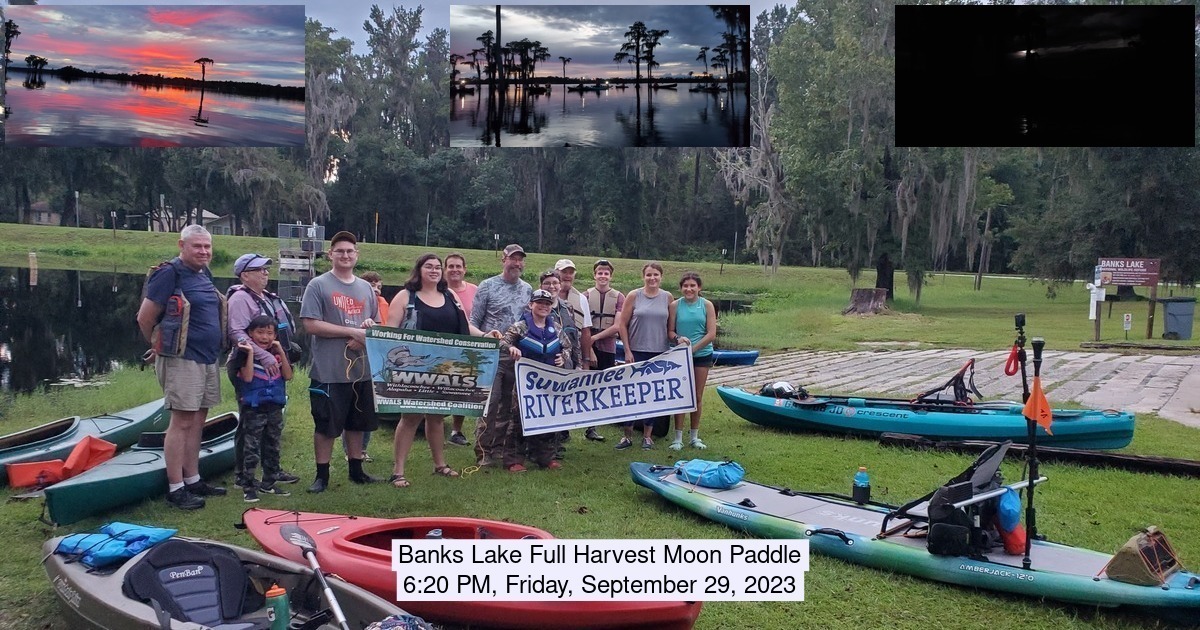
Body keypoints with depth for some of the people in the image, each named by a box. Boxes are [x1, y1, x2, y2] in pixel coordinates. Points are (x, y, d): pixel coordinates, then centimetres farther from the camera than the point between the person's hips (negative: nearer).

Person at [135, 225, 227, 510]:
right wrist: (161, 346, 4)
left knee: (197, 421, 13)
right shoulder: (169, 274, -12)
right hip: (182, 360, -8)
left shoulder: (205, 274, 13)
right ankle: (175, 489, -2)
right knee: (182, 422, -7)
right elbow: (145, 318, -11)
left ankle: (192, 480, 22)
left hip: (207, 359, 8)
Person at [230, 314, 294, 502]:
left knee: (273, 448, 13)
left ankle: (268, 483, 24)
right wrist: (251, 353, -22)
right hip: (253, 409, -5)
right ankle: (248, 486, 2)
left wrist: (281, 352, -9)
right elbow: (247, 377, -19)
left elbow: (288, 376, -2)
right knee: (251, 449, -3)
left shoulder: (277, 352, 8)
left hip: (275, 407, 5)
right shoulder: (245, 353, -7)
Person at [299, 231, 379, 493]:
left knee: (357, 423, 14)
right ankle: (322, 475, 11)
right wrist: (353, 332, -15)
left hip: (362, 369, 5)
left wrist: (370, 327, -7)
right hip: (329, 371, -5)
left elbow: (376, 323, 20)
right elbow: (311, 324, -13)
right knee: (326, 425, 1)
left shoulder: (366, 288, 13)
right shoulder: (318, 285, -4)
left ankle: (356, 469, 26)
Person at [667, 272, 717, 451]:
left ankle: (694, 436, 19)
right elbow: (670, 331, 0)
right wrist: (678, 338, -21)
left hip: (702, 354, 1)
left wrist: (693, 348, -12)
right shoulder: (675, 305, -1)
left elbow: (711, 334, -6)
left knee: (697, 396, 7)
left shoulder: (706, 305, -1)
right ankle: (678, 437, 6)